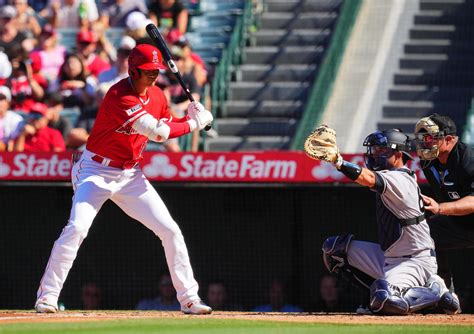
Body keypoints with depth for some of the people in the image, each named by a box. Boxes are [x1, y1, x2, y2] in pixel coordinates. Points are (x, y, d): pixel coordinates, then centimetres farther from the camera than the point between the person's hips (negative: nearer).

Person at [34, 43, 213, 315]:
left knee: (171, 231, 0)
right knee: (77, 228, -24)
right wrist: (193, 123, -17)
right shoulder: (120, 97, -24)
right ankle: (47, 296, -14)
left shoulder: (157, 96, 3)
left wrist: (191, 117, -5)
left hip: (131, 175, 7)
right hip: (96, 172, -7)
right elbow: (157, 132, -27)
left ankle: (189, 298, 8)